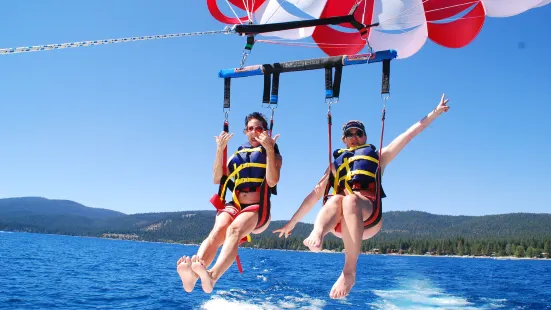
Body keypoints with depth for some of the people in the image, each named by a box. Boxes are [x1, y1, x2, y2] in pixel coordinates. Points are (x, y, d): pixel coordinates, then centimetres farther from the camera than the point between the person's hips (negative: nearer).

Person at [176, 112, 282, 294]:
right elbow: (217, 179, 10)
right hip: (233, 206, 3)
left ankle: (212, 276, -63)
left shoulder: (274, 154, 13)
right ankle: (191, 276, -58)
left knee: (234, 230, -37)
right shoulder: (237, 155, 23)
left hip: (258, 208, -3)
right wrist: (220, 150, 1)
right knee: (217, 231, -32)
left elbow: (272, 181, -7)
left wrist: (269, 149, -12)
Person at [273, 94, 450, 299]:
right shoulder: (336, 163, 33)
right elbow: (316, 193, 29)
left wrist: (435, 113, 17)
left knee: (351, 200, -36)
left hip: (368, 213, -1)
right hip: (340, 220, 2)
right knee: (336, 199, -34)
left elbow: (409, 134, 23)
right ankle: (316, 235, -65)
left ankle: (349, 272, -45)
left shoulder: (377, 156, 29)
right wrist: (292, 222, 25)